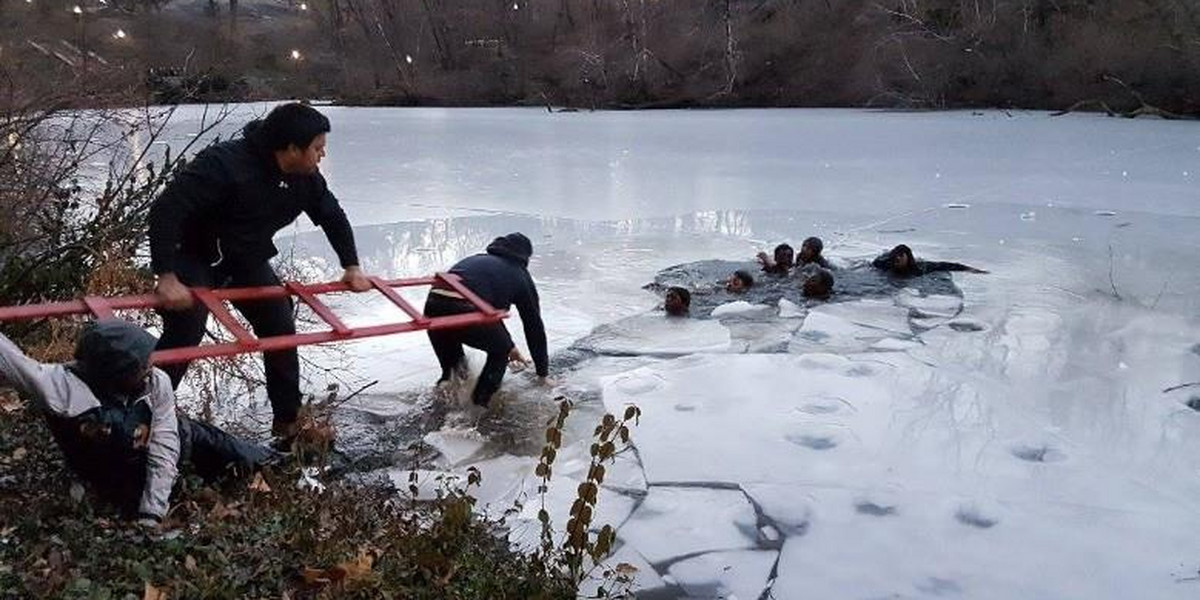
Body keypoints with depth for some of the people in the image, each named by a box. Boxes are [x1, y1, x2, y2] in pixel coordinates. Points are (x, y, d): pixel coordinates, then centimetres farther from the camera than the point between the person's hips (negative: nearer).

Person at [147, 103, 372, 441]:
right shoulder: (224, 164, -33)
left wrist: (351, 266, 4)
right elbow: (165, 210, -36)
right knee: (183, 336, -19)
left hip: (248, 259, 7)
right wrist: (166, 276, -41)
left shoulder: (305, 178, -10)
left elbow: (333, 217, 9)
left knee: (281, 331, 2)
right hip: (195, 257, -7)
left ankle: (289, 422, 14)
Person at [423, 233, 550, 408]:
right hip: (466, 313, -5)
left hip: (433, 306, 6)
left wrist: (509, 346, 60)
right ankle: (478, 406, 17)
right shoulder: (520, 276, 22)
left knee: (451, 367, 31)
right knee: (500, 351, 23)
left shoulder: (477, 259, 38)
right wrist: (543, 373, 34)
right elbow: (534, 325, 25)